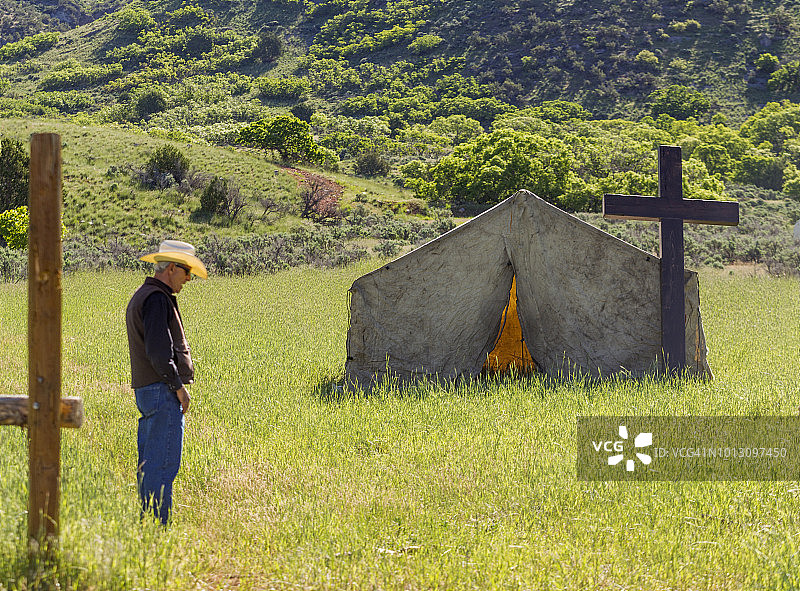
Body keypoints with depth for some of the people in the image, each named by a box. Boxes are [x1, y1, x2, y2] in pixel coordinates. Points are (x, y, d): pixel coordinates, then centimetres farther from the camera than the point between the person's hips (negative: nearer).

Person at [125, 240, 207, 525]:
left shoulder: (140, 297, 20)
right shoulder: (156, 299, -13)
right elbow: (158, 350, -21)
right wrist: (179, 387, -15)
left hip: (145, 389, 11)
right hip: (162, 391, -11)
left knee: (149, 463, 12)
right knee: (163, 463, -10)